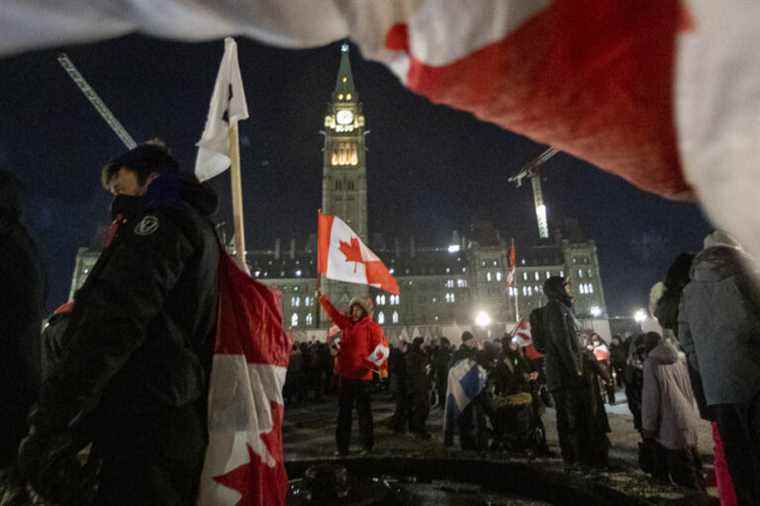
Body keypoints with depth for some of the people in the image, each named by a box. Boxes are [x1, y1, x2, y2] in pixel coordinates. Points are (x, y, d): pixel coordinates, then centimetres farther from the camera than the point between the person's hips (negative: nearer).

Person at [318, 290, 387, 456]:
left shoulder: (373, 328, -7)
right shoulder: (346, 323, 9)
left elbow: (380, 350, -11)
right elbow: (333, 313, 19)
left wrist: (373, 365, -27)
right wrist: (322, 298, 18)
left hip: (362, 376, -6)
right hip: (345, 374, 6)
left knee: (363, 411, 5)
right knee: (343, 412, 11)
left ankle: (367, 445, 18)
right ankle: (342, 446, 21)